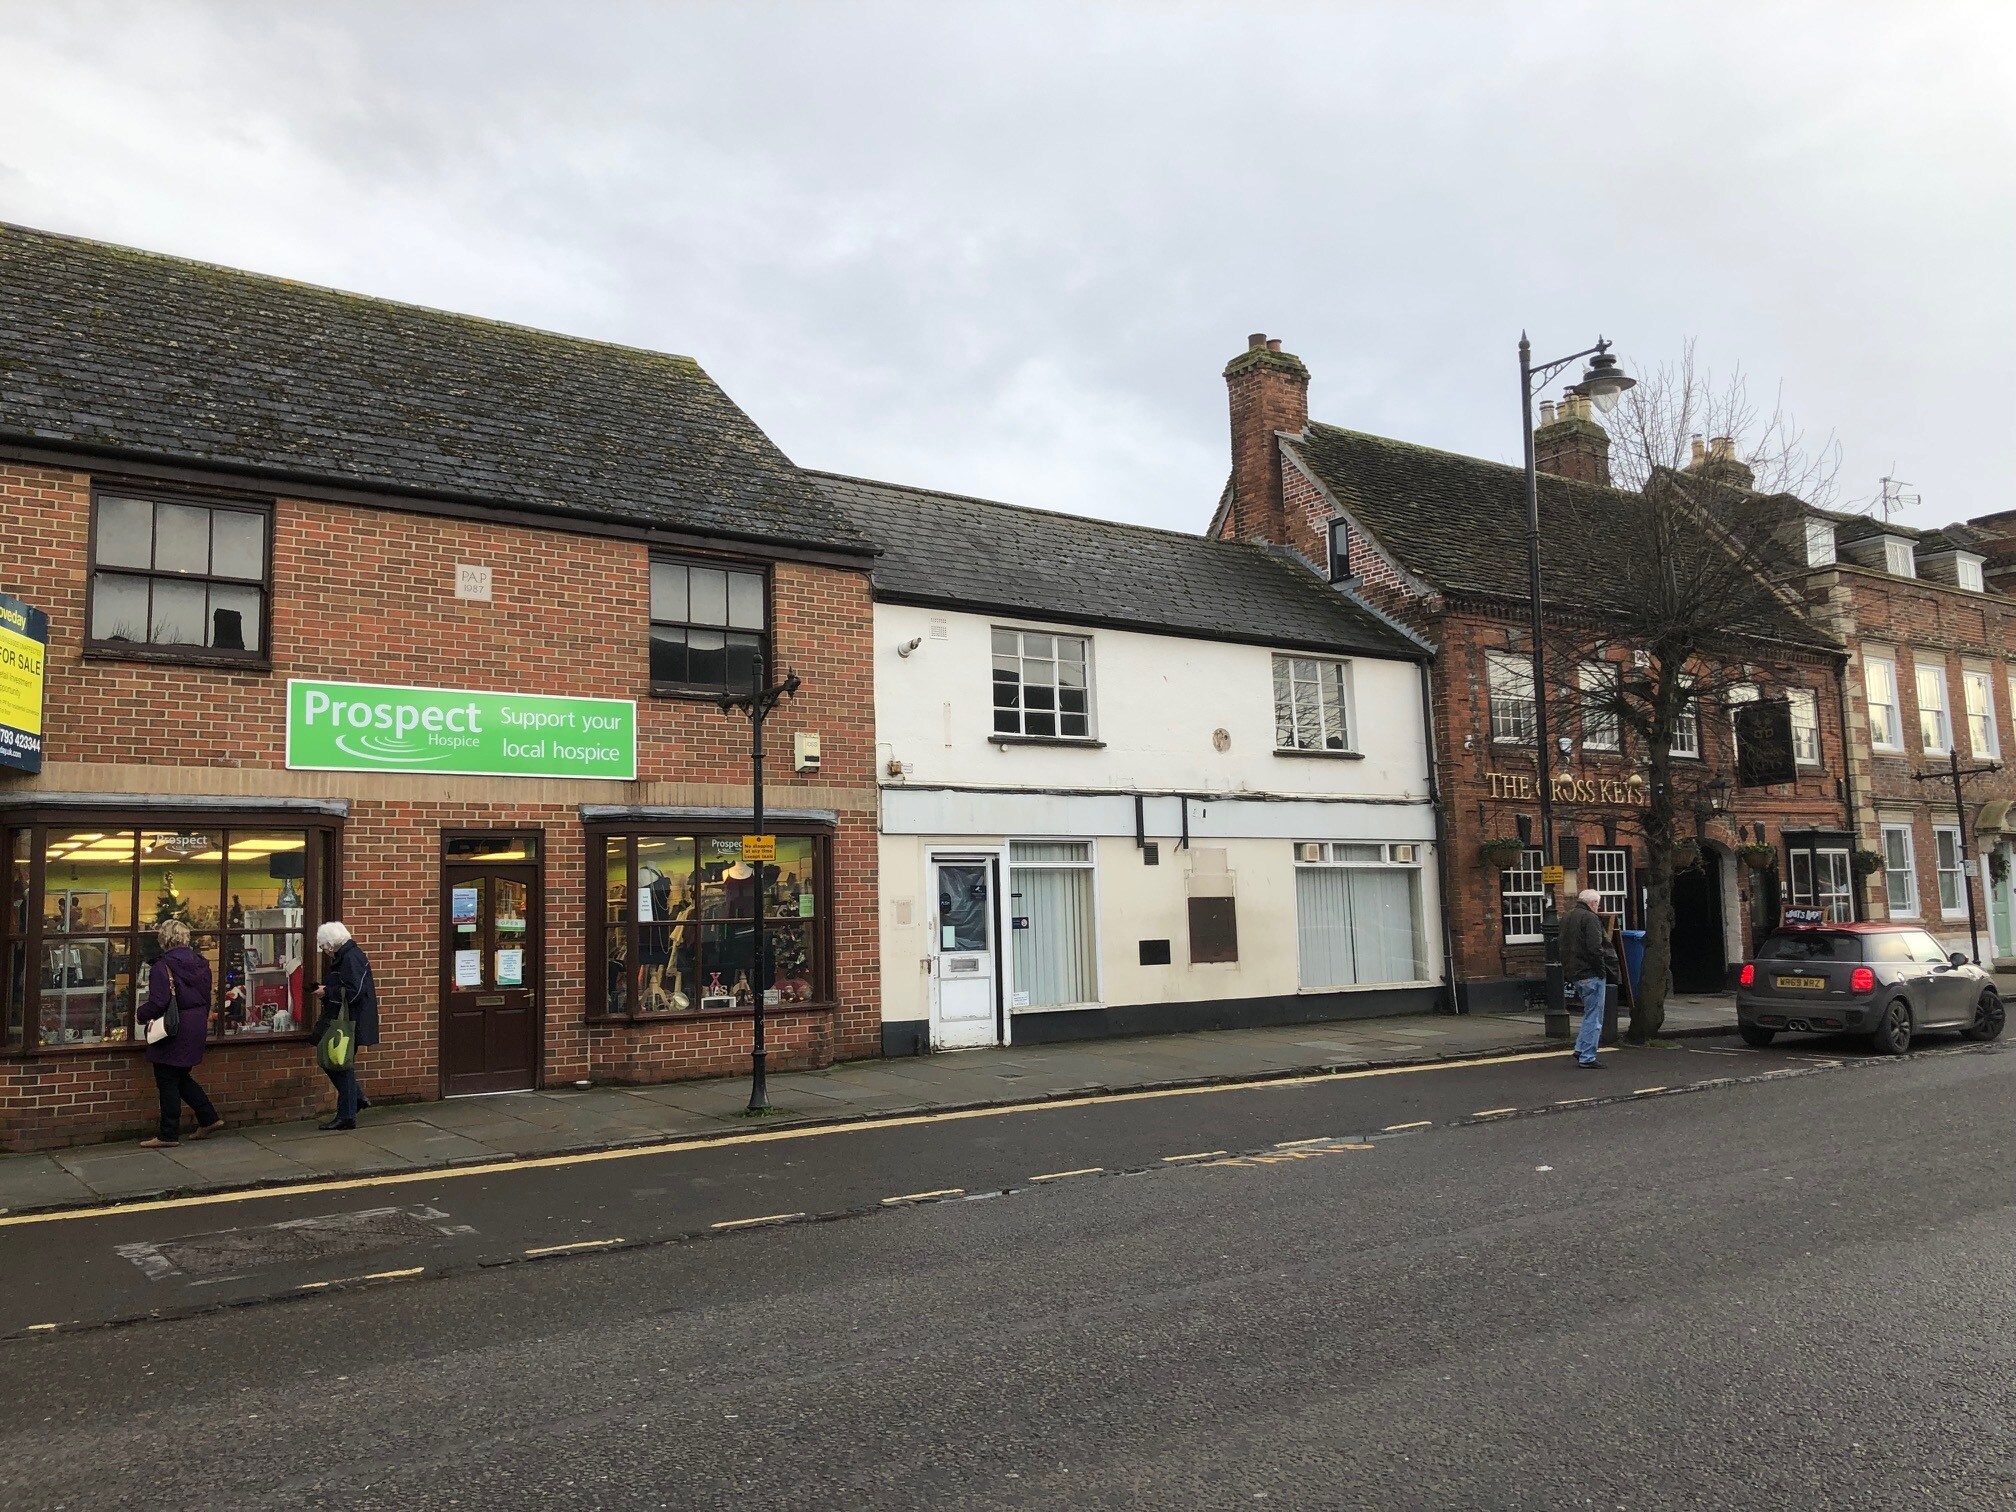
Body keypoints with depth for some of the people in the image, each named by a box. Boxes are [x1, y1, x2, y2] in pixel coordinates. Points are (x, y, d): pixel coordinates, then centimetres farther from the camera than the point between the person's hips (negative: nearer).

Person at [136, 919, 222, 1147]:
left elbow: (158, 1002, -20)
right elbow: (206, 998, 14)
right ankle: (209, 1119, 19)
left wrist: (142, 1015, -2)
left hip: (172, 1030, -8)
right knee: (181, 1077, 21)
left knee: (167, 1081, 2)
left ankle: (168, 1135, 8)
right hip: (197, 1026, 8)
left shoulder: (163, 966, -15)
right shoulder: (200, 963, 8)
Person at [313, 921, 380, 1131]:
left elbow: (353, 992, -25)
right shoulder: (343, 956, 14)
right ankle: (357, 1098, 23)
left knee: (342, 1065, -2)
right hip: (340, 1021, 10)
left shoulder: (351, 958, -18)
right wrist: (326, 991, 7)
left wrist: (326, 992, -16)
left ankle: (346, 1116, 7)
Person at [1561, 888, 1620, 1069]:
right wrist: (1602, 969, -12)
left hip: (1574, 974, 9)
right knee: (1593, 1017, -2)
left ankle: (1580, 1049, 19)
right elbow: (1594, 948, -22)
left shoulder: (1567, 918, 17)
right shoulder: (1590, 918, -13)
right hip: (1591, 974, -9)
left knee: (1591, 1014, 20)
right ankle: (1587, 1058, 0)